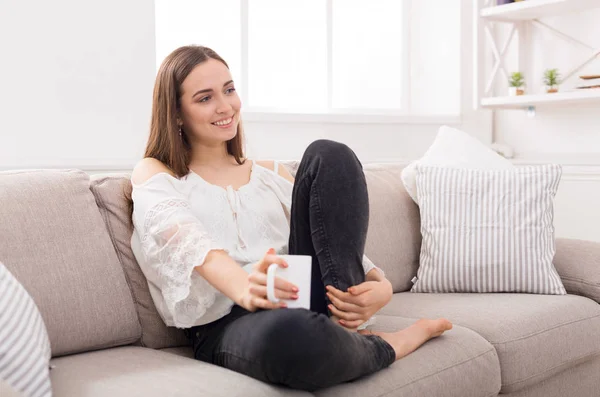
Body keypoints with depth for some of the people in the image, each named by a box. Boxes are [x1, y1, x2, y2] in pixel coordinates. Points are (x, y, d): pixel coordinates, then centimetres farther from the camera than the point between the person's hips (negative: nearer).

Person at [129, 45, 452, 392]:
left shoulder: (271, 173, 21)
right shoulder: (153, 175, 9)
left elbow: (340, 242, 11)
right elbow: (186, 241, -15)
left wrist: (380, 286, -14)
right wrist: (243, 287, -38)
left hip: (304, 300, 4)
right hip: (226, 324, -3)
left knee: (328, 157, -12)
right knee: (287, 331, -42)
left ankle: (342, 322, -17)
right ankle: (384, 345, -9)